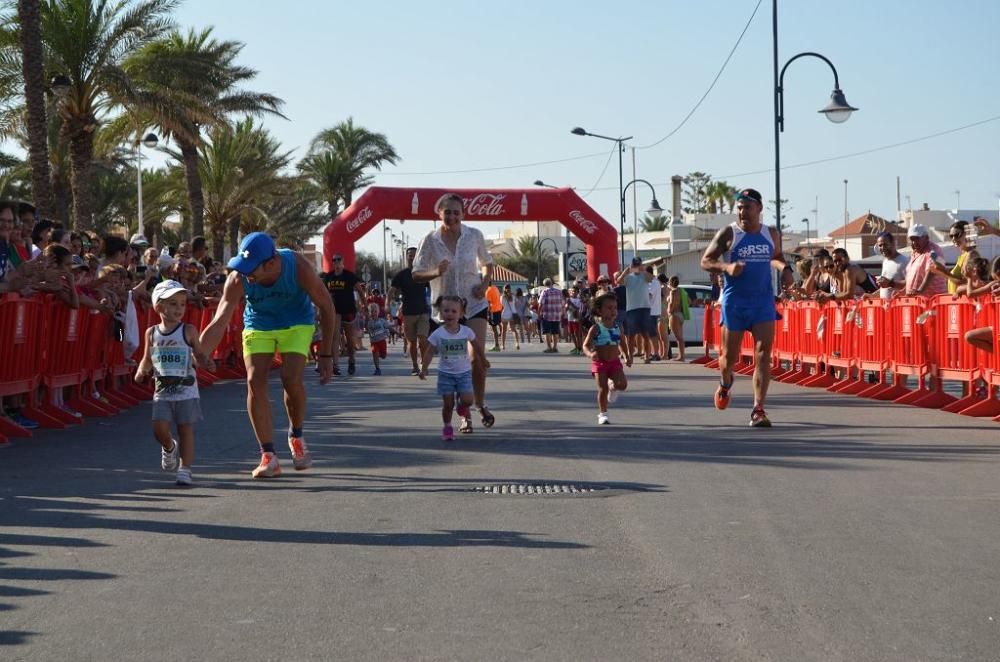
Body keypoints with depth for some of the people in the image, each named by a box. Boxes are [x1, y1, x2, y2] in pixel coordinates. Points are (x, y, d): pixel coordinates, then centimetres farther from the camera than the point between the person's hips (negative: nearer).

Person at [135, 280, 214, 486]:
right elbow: (147, 359, 14)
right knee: (159, 429, -7)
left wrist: (206, 363, -20)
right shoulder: (151, 333, 4)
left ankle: (185, 470, 6)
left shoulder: (188, 331, -2)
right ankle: (169, 448, 27)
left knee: (186, 430, 0)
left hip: (186, 390, -2)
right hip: (162, 391, 2)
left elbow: (200, 356, 2)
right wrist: (141, 371, -5)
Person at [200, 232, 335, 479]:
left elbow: (326, 307, -18)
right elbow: (218, 324, -29)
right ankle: (268, 456, -9)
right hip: (258, 326, 2)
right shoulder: (238, 279, -28)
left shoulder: (298, 268, -32)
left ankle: (296, 436, 8)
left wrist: (326, 355, -16)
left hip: (297, 324, -2)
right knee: (255, 381, -15)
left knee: (291, 379, -21)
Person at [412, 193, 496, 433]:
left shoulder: (474, 236, -3)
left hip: (474, 304, 0)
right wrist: (436, 273, -23)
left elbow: (487, 263, 13)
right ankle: (464, 414, 16)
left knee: (477, 359, -10)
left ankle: (480, 404, 16)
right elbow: (416, 274, -3)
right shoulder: (430, 240, -7)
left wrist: (485, 283, -6)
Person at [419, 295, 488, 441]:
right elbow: (429, 352, -4)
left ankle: (462, 408, 24)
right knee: (448, 403, -2)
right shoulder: (438, 334, -9)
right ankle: (447, 427, 18)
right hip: (445, 373, -1)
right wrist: (424, 368, -12)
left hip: (464, 372, 1)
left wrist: (483, 360, 22)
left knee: (467, 400, -12)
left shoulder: (466, 331, -5)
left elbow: (476, 346, 11)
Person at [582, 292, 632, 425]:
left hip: (615, 362, 3)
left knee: (622, 384, -16)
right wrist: (590, 354, -31)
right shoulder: (596, 328, -9)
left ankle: (612, 385, 19)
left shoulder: (618, 327, 4)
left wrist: (627, 357, 11)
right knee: (602, 389, -6)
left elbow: (622, 343, 19)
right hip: (600, 363, -3)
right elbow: (586, 345, -11)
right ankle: (602, 414, 9)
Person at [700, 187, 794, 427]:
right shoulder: (728, 234, -5)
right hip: (734, 301, -2)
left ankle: (758, 410, -12)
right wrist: (726, 267, -21)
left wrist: (785, 269, 3)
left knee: (763, 354, -11)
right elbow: (705, 261, -2)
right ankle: (725, 383, 44)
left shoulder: (772, 234, 6)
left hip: (763, 300, 2)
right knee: (730, 355, 8)